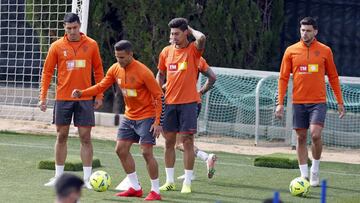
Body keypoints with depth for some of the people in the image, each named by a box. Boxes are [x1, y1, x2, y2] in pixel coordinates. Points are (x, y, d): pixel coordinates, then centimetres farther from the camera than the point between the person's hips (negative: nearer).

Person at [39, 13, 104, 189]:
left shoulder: (91, 45, 2)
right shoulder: (57, 47, 0)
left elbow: (98, 71, 8)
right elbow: (47, 72, 4)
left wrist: (99, 96, 4)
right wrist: (43, 97, -1)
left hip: (85, 99, 0)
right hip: (63, 98, 0)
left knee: (85, 137, -2)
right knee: (61, 136, 6)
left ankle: (87, 178, 1)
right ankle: (58, 177, 14)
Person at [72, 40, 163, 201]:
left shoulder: (143, 72, -21)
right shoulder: (115, 69, -2)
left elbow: (159, 96, -17)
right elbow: (101, 86, 4)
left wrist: (158, 122, -20)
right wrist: (82, 93, -14)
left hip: (146, 117, -8)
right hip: (129, 117, 8)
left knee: (146, 152, -13)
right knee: (121, 150, 6)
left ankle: (155, 191, -3)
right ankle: (135, 188, 16)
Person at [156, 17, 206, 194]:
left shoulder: (193, 50, -6)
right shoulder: (166, 52, 7)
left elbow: (201, 38, -28)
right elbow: (160, 75, 18)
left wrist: (191, 30, -9)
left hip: (188, 102, -4)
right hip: (170, 102, 4)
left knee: (187, 141, -3)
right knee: (169, 141, 8)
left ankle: (187, 182, 2)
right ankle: (170, 181, 17)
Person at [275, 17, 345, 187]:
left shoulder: (325, 51, 3)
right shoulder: (291, 51, 3)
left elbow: (333, 77, 9)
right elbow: (283, 78, 5)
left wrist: (340, 102, 6)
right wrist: (280, 103, -2)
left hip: (318, 101, -1)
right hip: (298, 102, 2)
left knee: (315, 134, -17)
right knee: (301, 138, 4)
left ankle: (315, 169, 3)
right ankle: (304, 175, 13)